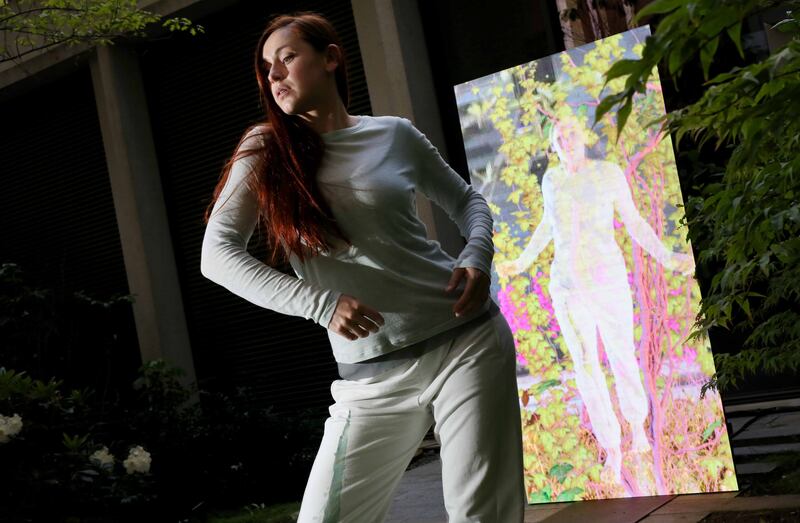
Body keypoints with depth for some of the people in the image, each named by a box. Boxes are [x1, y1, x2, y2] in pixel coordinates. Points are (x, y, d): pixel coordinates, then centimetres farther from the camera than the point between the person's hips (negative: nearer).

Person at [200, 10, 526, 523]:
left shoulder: (394, 134, 4)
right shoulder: (266, 150, 2)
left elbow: (466, 199, 19)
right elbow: (217, 255, -9)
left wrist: (477, 256, -3)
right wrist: (322, 303, -20)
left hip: (468, 341, 0)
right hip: (373, 378, 1)